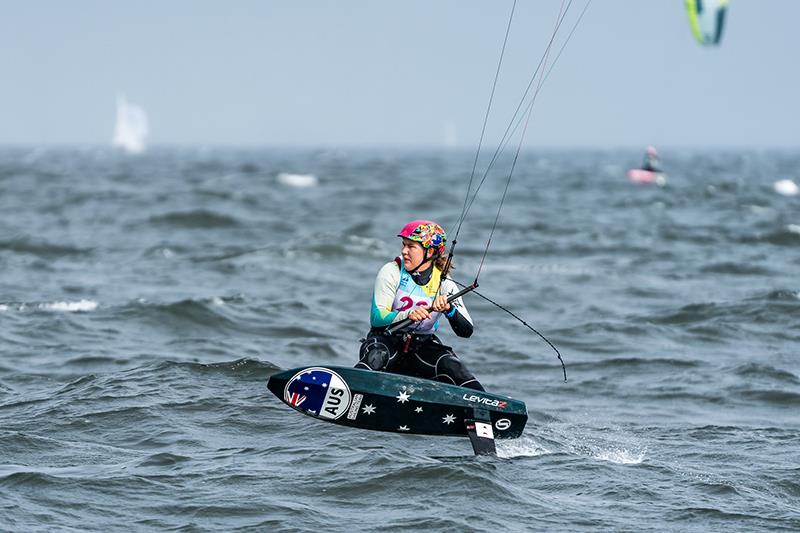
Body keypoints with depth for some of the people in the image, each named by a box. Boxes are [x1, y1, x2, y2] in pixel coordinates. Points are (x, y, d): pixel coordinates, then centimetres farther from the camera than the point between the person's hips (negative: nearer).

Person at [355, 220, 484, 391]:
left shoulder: (444, 284, -2)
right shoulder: (391, 272, -7)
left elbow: (466, 331, -10)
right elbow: (376, 318, -17)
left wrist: (449, 309, -30)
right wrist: (408, 315, -35)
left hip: (423, 347, 2)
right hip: (387, 340, -2)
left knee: (451, 366, -26)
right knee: (376, 356, -35)